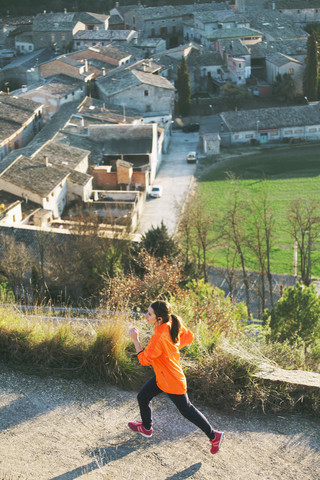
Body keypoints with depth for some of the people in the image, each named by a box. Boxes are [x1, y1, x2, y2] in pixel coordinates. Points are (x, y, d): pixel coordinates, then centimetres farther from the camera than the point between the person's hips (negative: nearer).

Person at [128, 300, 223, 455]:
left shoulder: (159, 338, -36)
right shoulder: (172, 325, -10)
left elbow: (144, 359, -25)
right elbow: (189, 337, 5)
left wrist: (135, 339, -22)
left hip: (172, 383, -9)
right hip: (162, 376, 9)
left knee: (187, 410, 8)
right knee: (142, 397, 20)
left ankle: (213, 436, 24)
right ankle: (146, 428, 44)